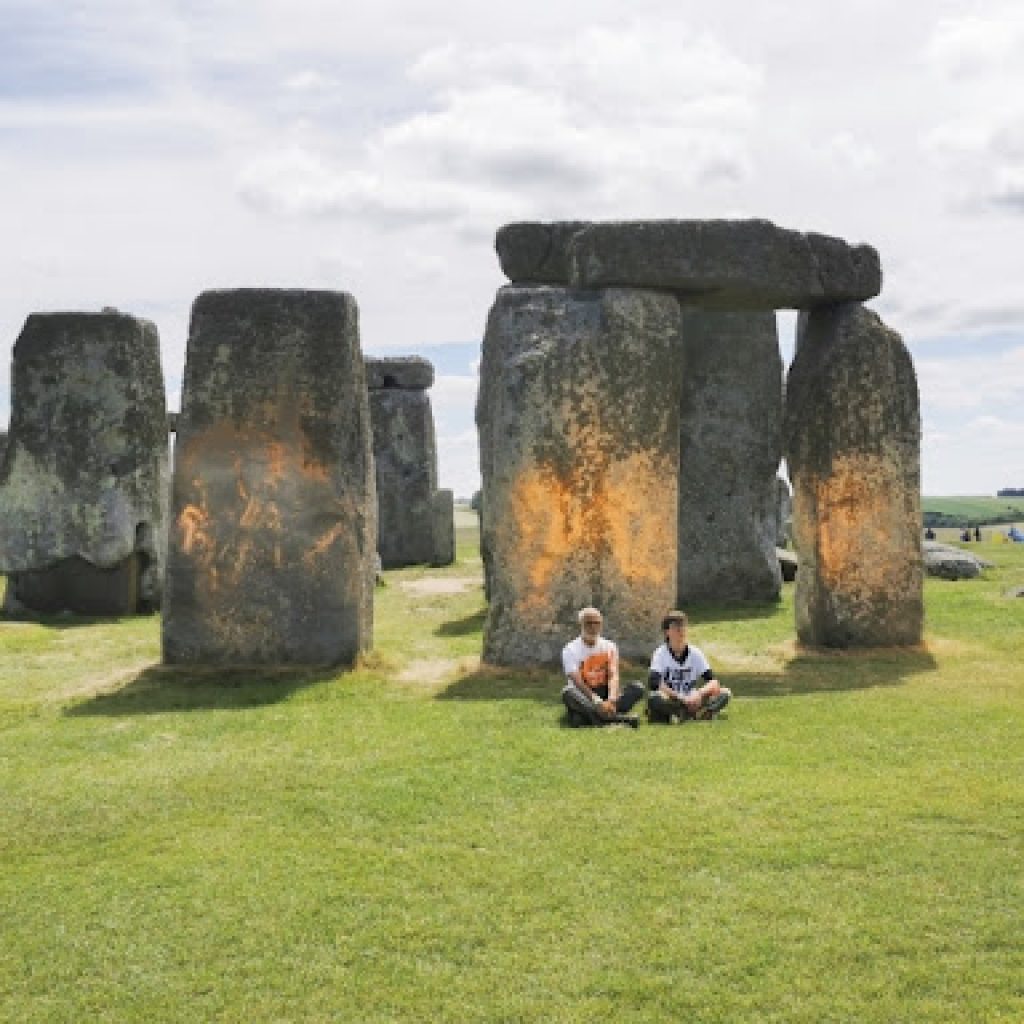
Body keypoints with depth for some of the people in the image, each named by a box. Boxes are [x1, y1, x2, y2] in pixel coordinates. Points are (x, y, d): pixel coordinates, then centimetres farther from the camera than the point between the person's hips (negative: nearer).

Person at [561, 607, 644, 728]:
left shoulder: (609, 646, 8)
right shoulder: (570, 649, -3)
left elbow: (613, 676, -7)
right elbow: (577, 681, -16)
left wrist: (611, 700, -28)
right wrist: (598, 702, -30)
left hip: (605, 693, 3)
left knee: (638, 687, -19)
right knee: (568, 692, -36)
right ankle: (617, 717, -48)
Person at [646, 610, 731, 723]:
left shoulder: (695, 653, 4)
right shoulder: (660, 654, -3)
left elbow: (714, 682, -5)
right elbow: (654, 684, -20)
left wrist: (699, 694, -26)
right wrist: (681, 698, -27)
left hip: (691, 702, 3)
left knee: (725, 693, -16)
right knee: (654, 697, -37)